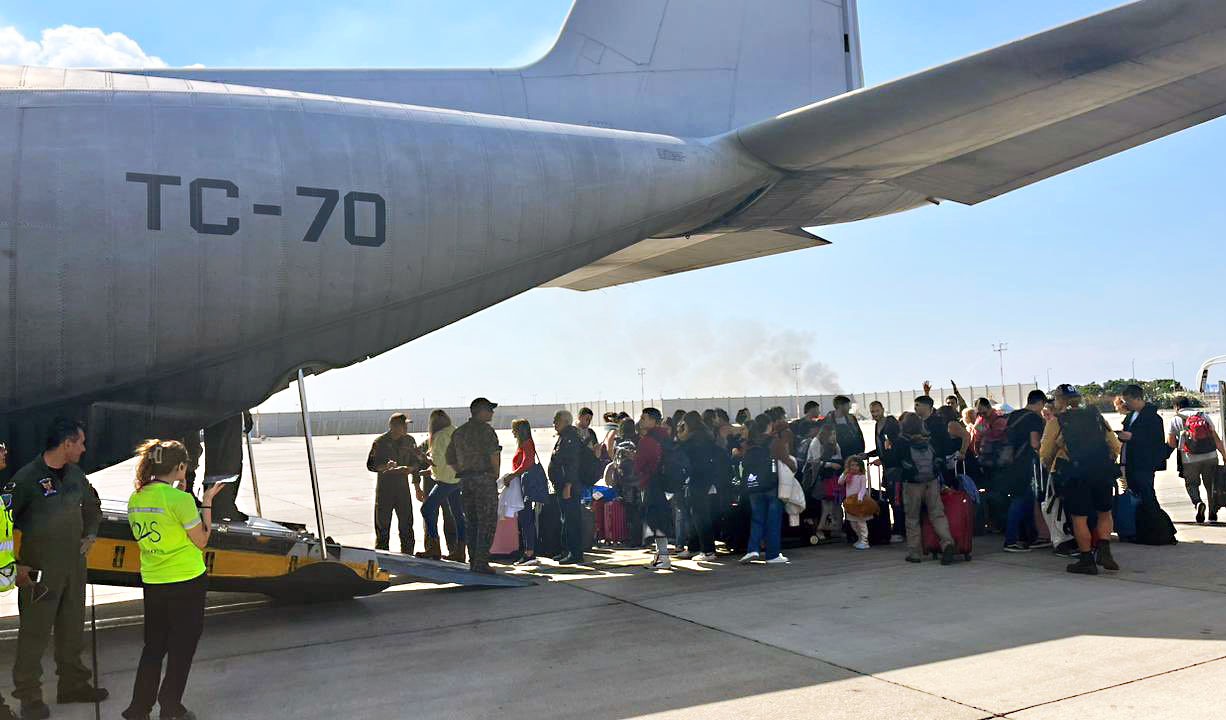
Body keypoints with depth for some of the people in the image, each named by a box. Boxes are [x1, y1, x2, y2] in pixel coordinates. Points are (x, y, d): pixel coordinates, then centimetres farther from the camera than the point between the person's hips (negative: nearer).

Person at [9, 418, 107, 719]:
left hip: (74, 563, 7)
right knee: (35, 631, 1)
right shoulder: (27, 477, -15)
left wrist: (90, 534, 13)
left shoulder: (74, 474, 7)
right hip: (40, 569, -7)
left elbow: (92, 505, 24)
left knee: (72, 627, 16)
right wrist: (19, 563, -14)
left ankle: (72, 684, 30)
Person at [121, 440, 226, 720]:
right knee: (182, 649, 10)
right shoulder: (180, 499, -19)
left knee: (153, 647, 19)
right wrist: (207, 503, -5)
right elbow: (201, 541, -12)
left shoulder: (136, 499, 1)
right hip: (187, 582, -6)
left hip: (151, 583, 6)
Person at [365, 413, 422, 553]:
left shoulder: (409, 441, 7)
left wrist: (409, 468, -10)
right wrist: (385, 466, -24)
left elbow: (418, 462, 11)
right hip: (384, 487, -3)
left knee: (406, 523, 4)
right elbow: (370, 465, -6)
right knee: (382, 524, 1)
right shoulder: (380, 442, -5)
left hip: (403, 486, 3)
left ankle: (407, 554, 14)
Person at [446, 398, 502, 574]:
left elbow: (449, 458, 17)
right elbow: (494, 453, -19)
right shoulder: (485, 430, -8)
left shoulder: (458, 432, 15)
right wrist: (495, 474, -6)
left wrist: (462, 472, 15)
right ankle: (481, 562, -7)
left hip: (465, 480, 7)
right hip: (484, 478, -7)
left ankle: (473, 562, 13)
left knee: (470, 522, 11)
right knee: (487, 521, -3)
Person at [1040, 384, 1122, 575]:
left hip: (1073, 475, -4)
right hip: (1103, 473, 4)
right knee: (1104, 513, 19)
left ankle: (1087, 560, 6)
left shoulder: (1055, 422, 0)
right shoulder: (1096, 417, 11)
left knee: (1079, 518, 4)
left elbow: (1045, 455, 3)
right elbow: (1116, 447, 11)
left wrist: (1049, 467, 23)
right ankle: (1104, 550, 5)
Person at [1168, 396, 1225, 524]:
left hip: (1190, 459, -3)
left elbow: (1171, 442, -2)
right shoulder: (1204, 416, 13)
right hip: (1210, 456, 3)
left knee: (1191, 484, 12)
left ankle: (1198, 502, -16)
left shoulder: (1175, 420, 4)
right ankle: (1213, 514, 19)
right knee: (1211, 485, 15)